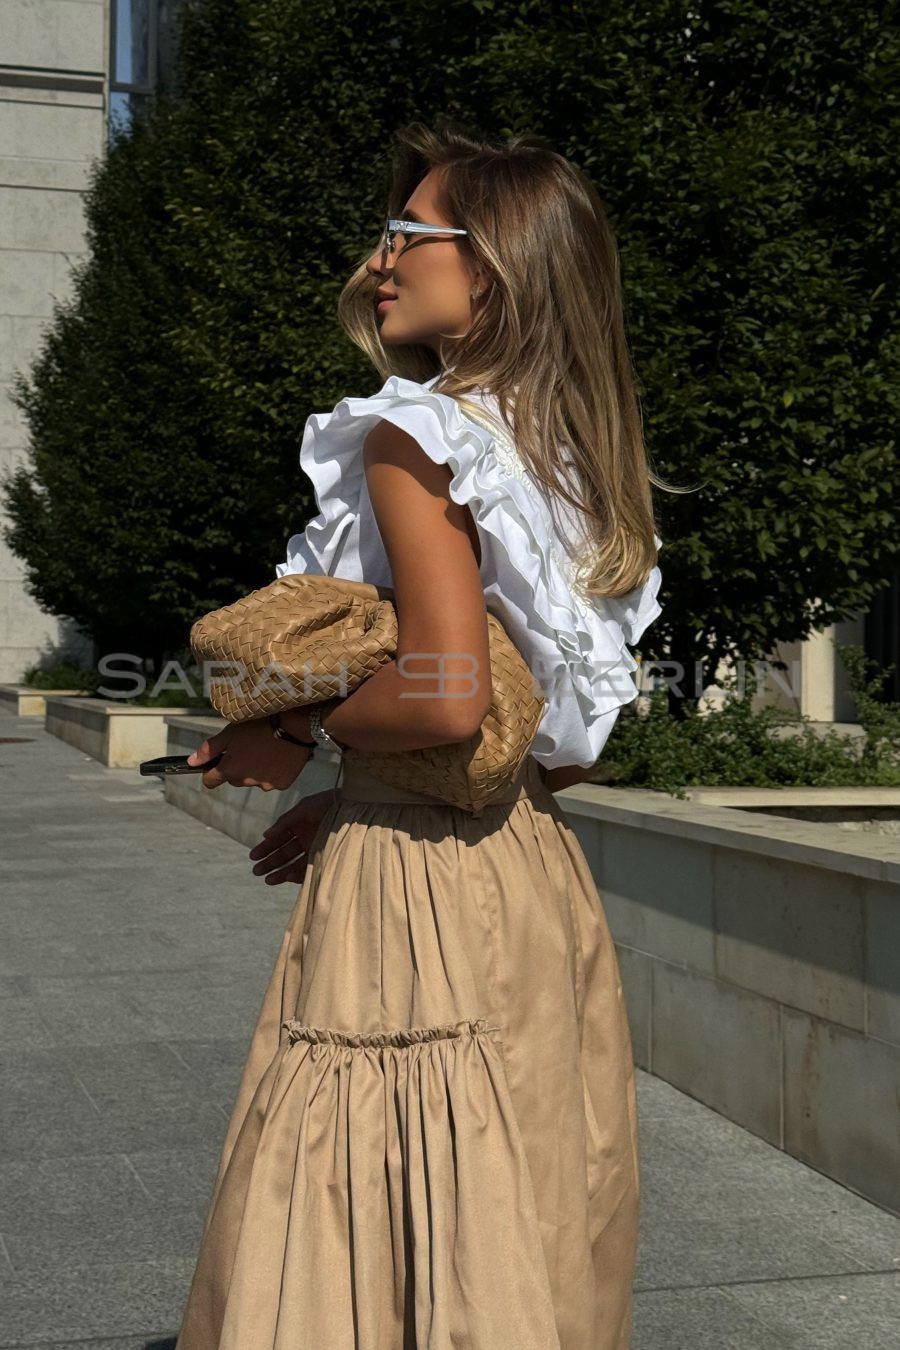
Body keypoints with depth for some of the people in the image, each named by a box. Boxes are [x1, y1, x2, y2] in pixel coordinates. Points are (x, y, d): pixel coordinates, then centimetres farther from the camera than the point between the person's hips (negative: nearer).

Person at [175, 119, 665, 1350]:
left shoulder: (416, 438, -12)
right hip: (541, 879, 9)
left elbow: (447, 696, -24)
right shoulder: (571, 457, 13)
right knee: (524, 1243, 16)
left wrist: (295, 738, -7)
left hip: (417, 882, -9)